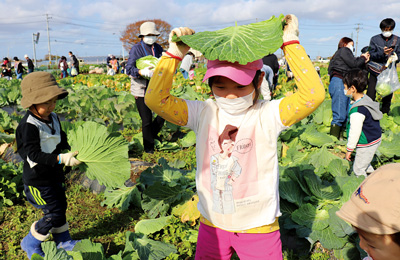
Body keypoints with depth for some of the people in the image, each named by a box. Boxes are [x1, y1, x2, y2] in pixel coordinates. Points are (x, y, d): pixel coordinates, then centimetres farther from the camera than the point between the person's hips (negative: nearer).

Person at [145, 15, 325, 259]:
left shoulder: (267, 115, -16)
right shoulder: (204, 113, -8)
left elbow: (314, 95, -29)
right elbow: (156, 99, -13)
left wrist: (290, 43, -26)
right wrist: (174, 54, -19)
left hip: (258, 227, -2)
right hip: (212, 224, 3)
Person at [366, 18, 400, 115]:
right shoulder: (375, 39, 3)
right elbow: (371, 54, -3)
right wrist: (382, 53, -21)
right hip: (375, 70, -2)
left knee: (387, 95, 5)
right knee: (370, 95, -6)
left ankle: (384, 113, 19)